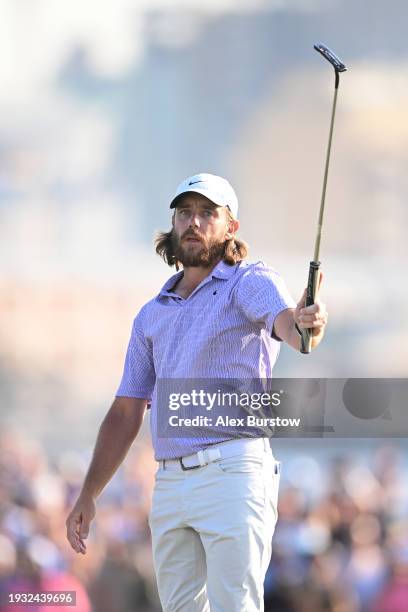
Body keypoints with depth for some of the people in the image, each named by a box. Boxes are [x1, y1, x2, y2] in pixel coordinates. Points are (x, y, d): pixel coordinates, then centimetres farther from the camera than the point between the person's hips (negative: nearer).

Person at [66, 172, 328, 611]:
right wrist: (88, 495, 16)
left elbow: (286, 323, -23)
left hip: (233, 475, -7)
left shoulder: (250, 283, 1)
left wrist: (307, 324, -48)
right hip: (170, 484, 7)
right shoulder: (151, 316, 20)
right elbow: (126, 414, 22)